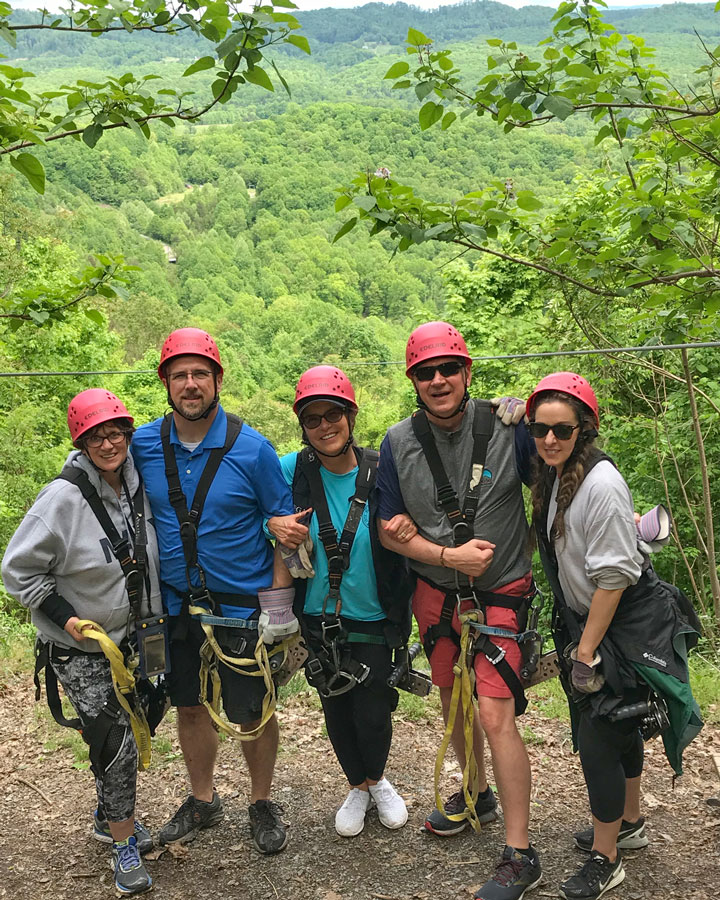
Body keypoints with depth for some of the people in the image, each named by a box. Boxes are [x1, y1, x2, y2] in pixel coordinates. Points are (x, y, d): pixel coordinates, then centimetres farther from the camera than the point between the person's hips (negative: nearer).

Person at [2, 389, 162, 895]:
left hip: (129, 637, 6)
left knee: (128, 732, 18)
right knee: (114, 742, -5)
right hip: (78, 650, -6)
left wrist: (156, 614, 10)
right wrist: (65, 617, -19)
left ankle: (111, 819, 41)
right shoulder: (63, 498, -22)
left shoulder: (137, 486, -4)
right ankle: (124, 844, 15)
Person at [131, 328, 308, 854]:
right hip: (176, 603, 3)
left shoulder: (251, 448, -12)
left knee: (253, 712, 8)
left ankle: (263, 803, 33)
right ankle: (203, 801, 39)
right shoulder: (143, 445, -4)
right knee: (189, 706, 17)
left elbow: (287, 523, -3)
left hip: (242, 606, -3)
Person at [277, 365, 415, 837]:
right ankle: (359, 788, 44)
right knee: (336, 712, 16)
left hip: (373, 620, -2)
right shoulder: (292, 472, -10)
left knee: (372, 715, 4)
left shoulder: (380, 472, -12)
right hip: (319, 620, 2)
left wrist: (409, 524, -22)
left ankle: (379, 780, 39)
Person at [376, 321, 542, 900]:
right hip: (436, 592, 4)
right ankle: (477, 795, 45)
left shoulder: (508, 427, -13)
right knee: (452, 701, 19)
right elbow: (391, 530, -2)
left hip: (500, 593, -4)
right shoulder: (399, 443, -6)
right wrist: (450, 556, -15)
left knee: (494, 714, -11)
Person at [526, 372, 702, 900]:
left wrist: (586, 652, -20)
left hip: (627, 627, -9)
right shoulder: (552, 477, 2)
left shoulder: (601, 484, -25)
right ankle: (631, 824, 42)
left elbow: (614, 575, -24)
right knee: (617, 725, 22)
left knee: (598, 737, -5)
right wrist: (574, 641, 12)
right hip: (587, 618, 9)